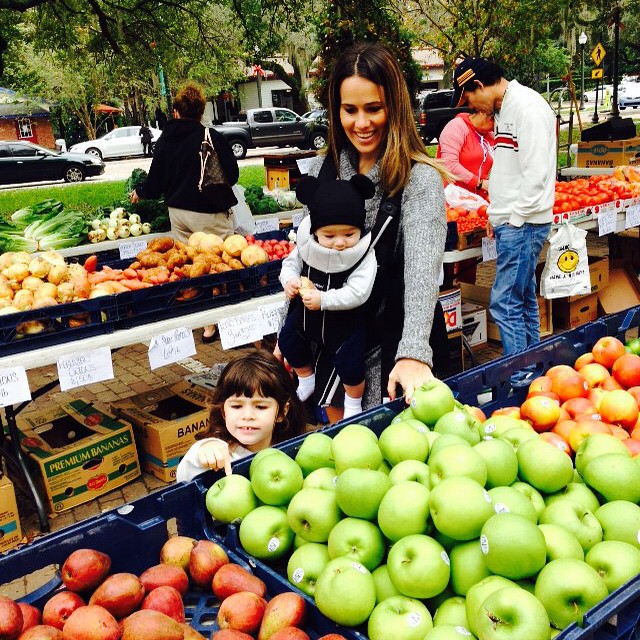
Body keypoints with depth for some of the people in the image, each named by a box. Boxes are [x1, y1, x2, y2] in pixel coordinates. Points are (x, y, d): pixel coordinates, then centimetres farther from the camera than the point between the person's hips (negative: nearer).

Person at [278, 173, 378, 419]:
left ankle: (353, 404, 26)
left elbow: (358, 293, -32)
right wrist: (289, 279, -21)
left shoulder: (364, 255, -27)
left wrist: (323, 299, -38)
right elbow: (291, 262, 1)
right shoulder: (307, 245, -15)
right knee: (289, 343, 20)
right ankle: (306, 384, 47)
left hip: (345, 319, -5)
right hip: (306, 312, 5)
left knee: (349, 363, -5)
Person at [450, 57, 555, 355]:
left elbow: (536, 172, -20)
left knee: (505, 303, -9)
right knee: (524, 301, 15)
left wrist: (516, 219, -14)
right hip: (509, 221, 10)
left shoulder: (528, 106, -14)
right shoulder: (503, 108, 16)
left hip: (524, 223, -10)